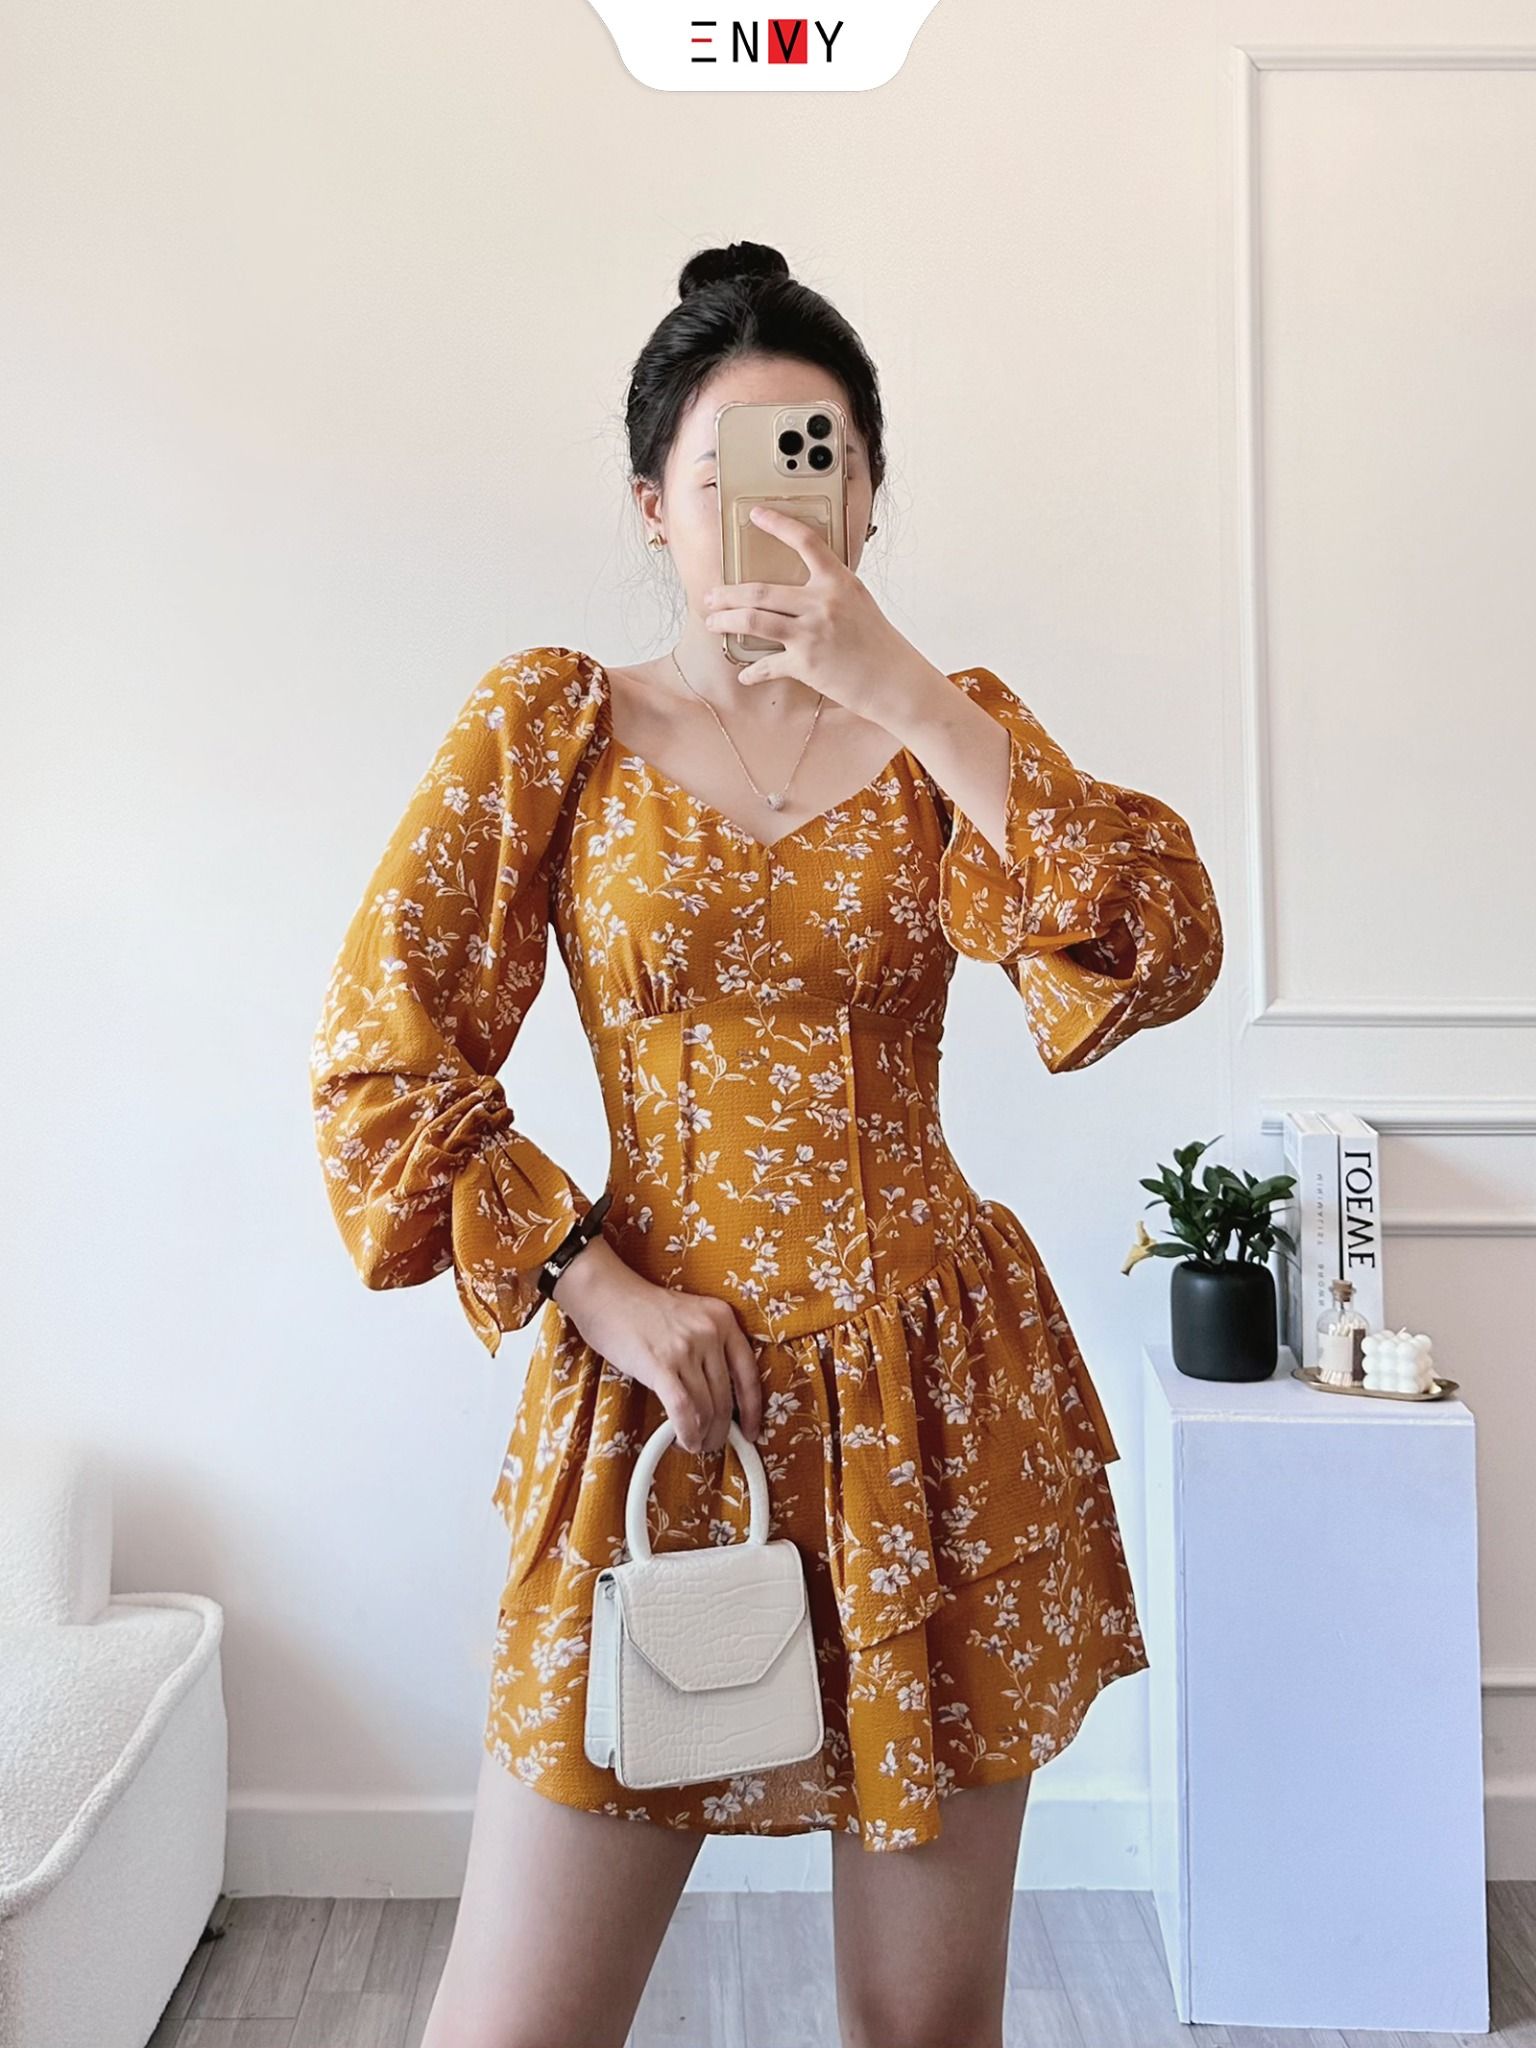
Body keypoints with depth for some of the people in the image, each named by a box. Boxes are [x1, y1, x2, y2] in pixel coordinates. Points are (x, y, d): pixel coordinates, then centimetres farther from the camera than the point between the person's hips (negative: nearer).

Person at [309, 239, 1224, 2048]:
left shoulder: (948, 729, 5)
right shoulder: (554, 721, 2)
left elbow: (1163, 961, -12)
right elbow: (380, 1058, -2)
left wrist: (906, 693, -17)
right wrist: (598, 1293, -10)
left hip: (938, 1400, 2)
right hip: (658, 1381, -1)